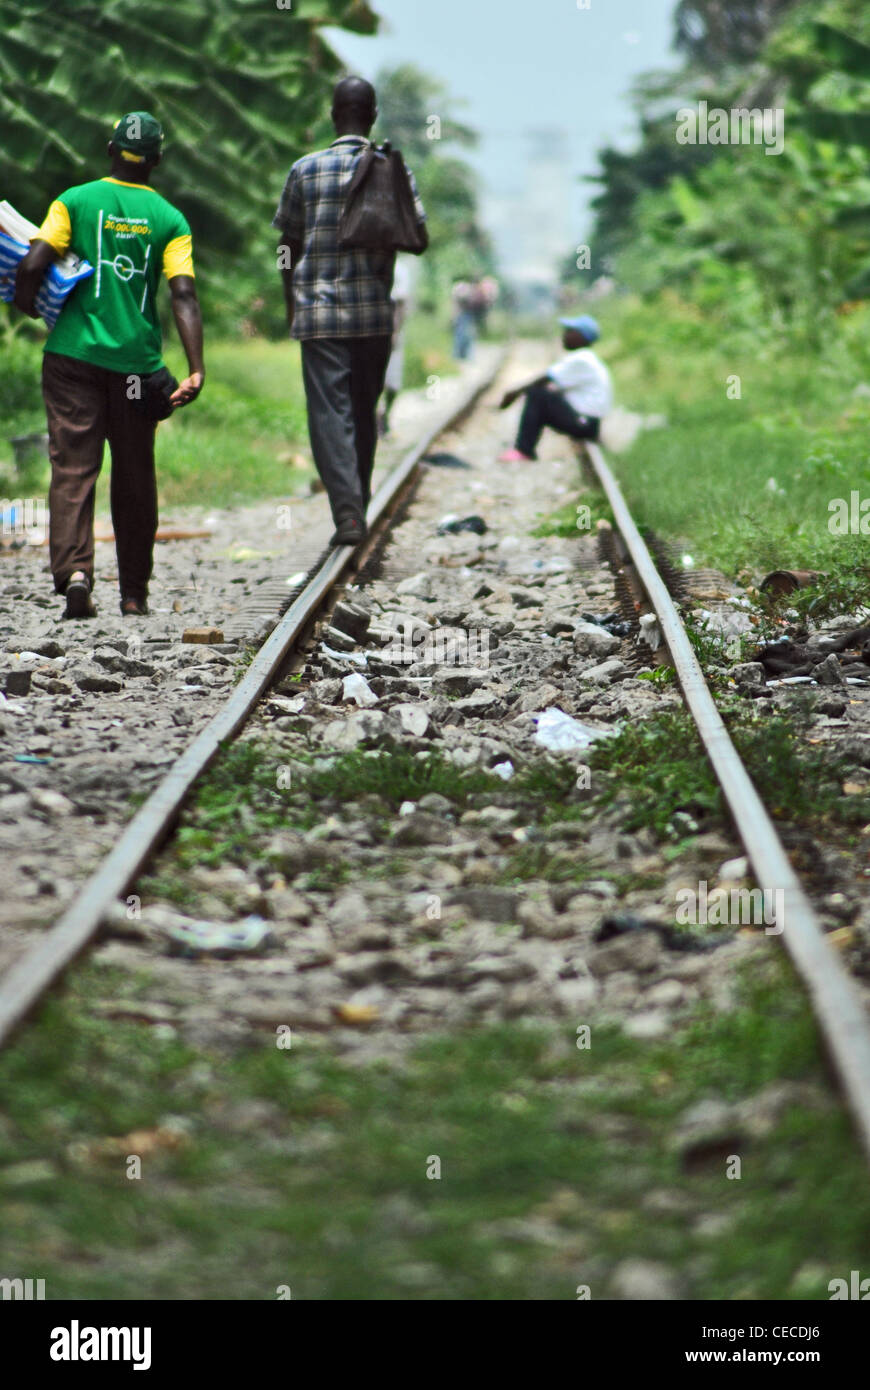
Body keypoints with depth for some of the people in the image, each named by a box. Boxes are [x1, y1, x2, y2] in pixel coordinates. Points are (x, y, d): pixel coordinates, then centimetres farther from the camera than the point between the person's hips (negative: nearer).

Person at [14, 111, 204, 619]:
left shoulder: (75, 201, 1)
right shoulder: (170, 219, 3)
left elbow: (32, 265, -10)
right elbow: (184, 296, -7)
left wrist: (27, 303, 10)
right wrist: (197, 370, -12)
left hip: (74, 353, -1)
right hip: (138, 362, 1)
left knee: (73, 467, -2)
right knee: (135, 477, 11)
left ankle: (74, 571, -22)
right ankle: (134, 592, 16)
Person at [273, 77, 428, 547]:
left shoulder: (305, 170, 1)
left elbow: (288, 247, 7)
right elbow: (418, 236, -3)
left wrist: (292, 306, 18)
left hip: (319, 312, -2)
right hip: (375, 313, 2)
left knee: (329, 413, -5)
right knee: (365, 411, 15)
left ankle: (348, 512, -18)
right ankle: (360, 505, 24)